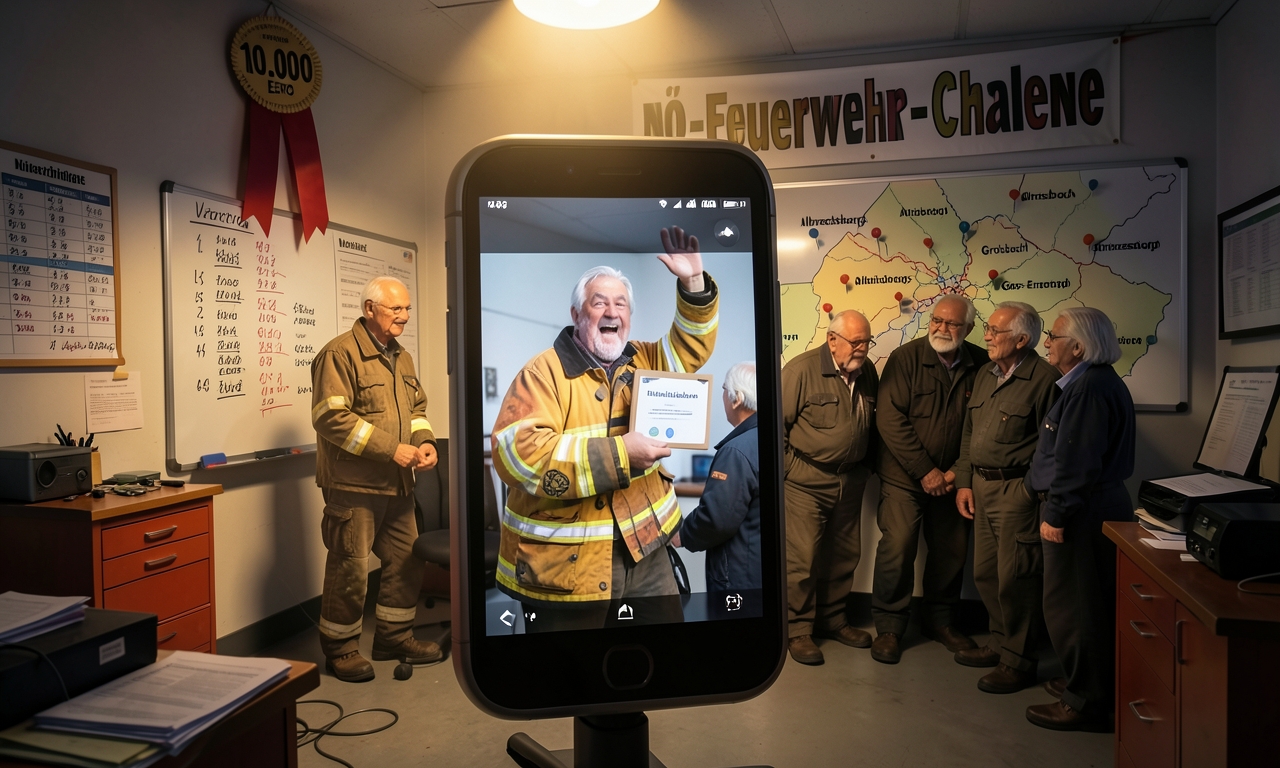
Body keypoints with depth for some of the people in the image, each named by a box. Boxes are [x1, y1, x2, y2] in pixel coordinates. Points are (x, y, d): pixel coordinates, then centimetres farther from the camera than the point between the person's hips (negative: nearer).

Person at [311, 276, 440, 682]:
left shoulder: (401, 358, 15)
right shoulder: (340, 354, -12)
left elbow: (416, 408, 21)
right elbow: (331, 417, -20)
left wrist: (424, 441, 0)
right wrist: (390, 449, -21)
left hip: (397, 483, 8)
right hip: (353, 485, -8)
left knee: (406, 560, 14)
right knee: (350, 568, 1)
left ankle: (393, 636, 31)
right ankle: (341, 648, 19)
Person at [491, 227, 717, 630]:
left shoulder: (641, 361, 10)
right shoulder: (544, 372, -12)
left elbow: (692, 348, 14)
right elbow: (515, 453, -23)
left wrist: (693, 283, -4)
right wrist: (617, 454, -25)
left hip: (644, 547, 6)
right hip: (565, 560, -6)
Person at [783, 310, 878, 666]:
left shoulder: (867, 372, 6)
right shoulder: (802, 369, -13)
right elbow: (778, 422, -11)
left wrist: (866, 464, 16)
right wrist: (783, 469, -11)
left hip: (850, 481, 6)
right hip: (806, 480, -6)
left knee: (843, 556, 15)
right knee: (802, 558, -4)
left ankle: (833, 619, 31)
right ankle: (798, 630, 10)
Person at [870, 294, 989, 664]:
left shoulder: (981, 365, -1)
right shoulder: (905, 358, -9)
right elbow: (890, 420, -13)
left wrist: (958, 471, -6)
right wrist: (925, 471, -14)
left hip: (952, 478, 3)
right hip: (905, 477, -3)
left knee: (952, 550, 10)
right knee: (897, 548, -6)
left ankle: (940, 620, 31)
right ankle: (889, 627, 10)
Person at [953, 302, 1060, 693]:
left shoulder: (1044, 379, -13)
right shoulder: (985, 377, 13)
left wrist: (1040, 499, -16)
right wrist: (964, 482, 13)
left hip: (1017, 489, -8)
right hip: (982, 485, 8)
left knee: (1015, 578, -1)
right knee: (985, 572, 15)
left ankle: (1018, 661, 14)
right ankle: (1000, 642, 33)